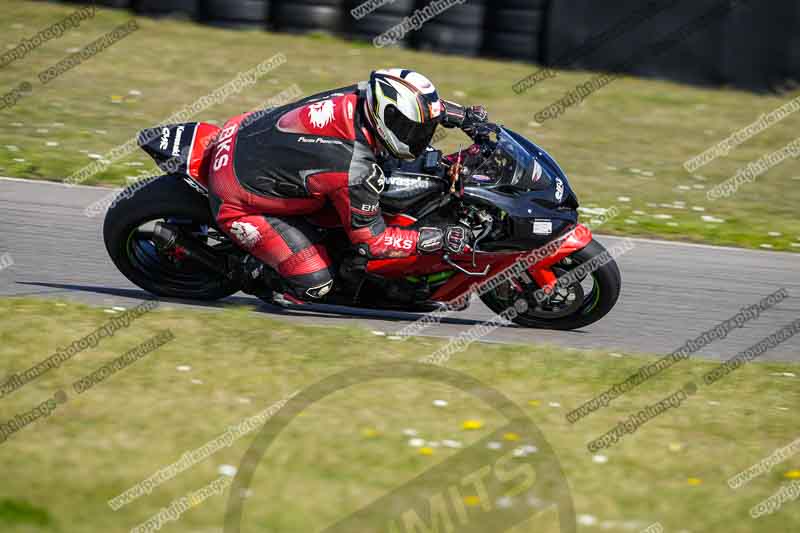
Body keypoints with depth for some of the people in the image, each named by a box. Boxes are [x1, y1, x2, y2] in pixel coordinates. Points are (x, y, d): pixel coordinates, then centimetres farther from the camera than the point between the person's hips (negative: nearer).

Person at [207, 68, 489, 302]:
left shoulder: (362, 94, -14)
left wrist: (466, 116, 6)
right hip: (240, 202, -8)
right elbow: (370, 241, -17)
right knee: (314, 284, -11)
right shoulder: (357, 173, -32)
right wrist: (439, 239, -18)